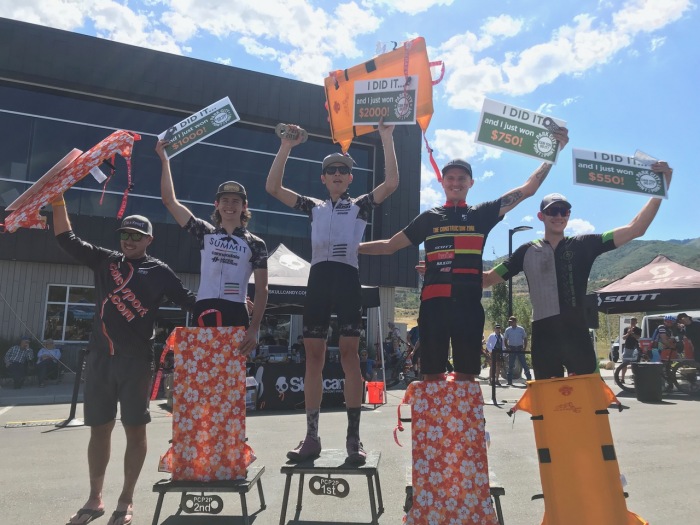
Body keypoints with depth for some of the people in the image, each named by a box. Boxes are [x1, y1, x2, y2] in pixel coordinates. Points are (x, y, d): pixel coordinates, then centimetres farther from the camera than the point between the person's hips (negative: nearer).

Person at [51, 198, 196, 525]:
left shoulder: (159, 271, 2)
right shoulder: (105, 261, 11)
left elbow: (188, 300, 4)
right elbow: (67, 239, 13)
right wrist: (58, 200, 6)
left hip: (136, 360, -3)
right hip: (99, 357, 3)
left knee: (135, 429, 3)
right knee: (99, 428, 11)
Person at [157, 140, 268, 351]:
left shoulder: (256, 244, 8)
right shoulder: (205, 232, 13)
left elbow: (261, 289, 4)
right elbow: (170, 201, 11)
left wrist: (254, 328, -7)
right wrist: (164, 160, 11)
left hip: (236, 313, -1)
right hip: (204, 311, 1)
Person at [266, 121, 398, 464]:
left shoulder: (361, 205, 13)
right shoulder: (314, 207, 19)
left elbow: (391, 183, -2)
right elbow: (273, 188, 13)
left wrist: (387, 139, -3)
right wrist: (286, 146, 8)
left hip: (347, 279, -3)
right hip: (318, 280, 3)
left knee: (349, 354, -5)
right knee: (313, 356, 1)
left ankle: (353, 437, 1)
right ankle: (311, 436, 9)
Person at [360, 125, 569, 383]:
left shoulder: (482, 214, 13)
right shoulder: (429, 217, 14)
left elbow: (528, 189, 9)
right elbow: (389, 245, 16)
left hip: (468, 303, 0)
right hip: (434, 302, 0)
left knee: (466, 376, 6)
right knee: (432, 375, 4)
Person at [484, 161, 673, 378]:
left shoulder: (584, 245, 6)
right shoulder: (528, 251, 7)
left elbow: (635, 229, 1)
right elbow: (488, 279, 8)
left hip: (577, 334, 0)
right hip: (544, 336, 1)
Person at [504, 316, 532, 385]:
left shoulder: (521, 329, 0)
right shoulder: (508, 330, 2)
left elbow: (525, 339, 4)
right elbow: (505, 339, 7)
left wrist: (525, 348, -5)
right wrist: (507, 347, -5)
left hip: (520, 348, -1)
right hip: (512, 349, 1)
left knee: (524, 364, -2)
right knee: (510, 365, 4)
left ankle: (529, 378, 4)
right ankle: (510, 381, 10)